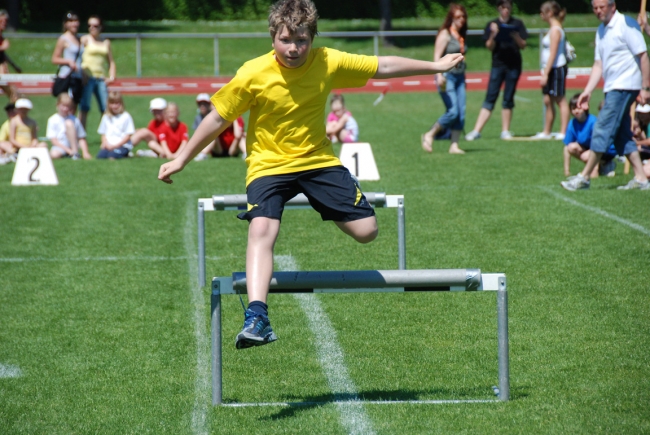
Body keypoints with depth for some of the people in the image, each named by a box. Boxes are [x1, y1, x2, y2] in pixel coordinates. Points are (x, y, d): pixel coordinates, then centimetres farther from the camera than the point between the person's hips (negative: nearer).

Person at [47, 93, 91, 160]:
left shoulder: (74, 120, 1)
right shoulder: (53, 120, -2)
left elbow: (81, 138, 2)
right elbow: (53, 140, -7)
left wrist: (85, 153, -14)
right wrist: (68, 150, -18)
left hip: (73, 145, 2)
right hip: (60, 147, -2)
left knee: (69, 123, -21)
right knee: (53, 154, -39)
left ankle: (75, 152, -21)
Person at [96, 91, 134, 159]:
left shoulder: (126, 117, -1)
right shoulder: (106, 117, 14)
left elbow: (128, 136, -4)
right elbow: (103, 133, 15)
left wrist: (116, 145, -12)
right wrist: (105, 143, -6)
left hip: (122, 145, -4)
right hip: (109, 144, 4)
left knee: (112, 156, -33)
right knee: (100, 155, -26)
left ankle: (124, 154, -4)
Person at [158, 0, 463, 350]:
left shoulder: (329, 63, -11)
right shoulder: (253, 75, -18)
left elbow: (384, 67, 2)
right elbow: (217, 119, -7)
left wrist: (436, 66, 8)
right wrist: (181, 160, -3)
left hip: (318, 160, 3)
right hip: (269, 164, -3)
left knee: (366, 231, -5)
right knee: (262, 230, -29)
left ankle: (329, 209, 30)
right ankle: (256, 317, -35)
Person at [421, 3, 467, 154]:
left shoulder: (461, 36, 15)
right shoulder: (445, 34, -6)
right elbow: (437, 56, -12)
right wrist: (439, 75, -23)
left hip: (459, 76, 7)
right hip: (447, 76, -7)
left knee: (461, 113, -2)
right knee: (453, 112, -13)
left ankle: (454, 145, 2)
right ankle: (429, 135, 4)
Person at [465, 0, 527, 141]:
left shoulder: (517, 24, 5)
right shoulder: (493, 25, 4)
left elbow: (523, 45, 3)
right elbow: (489, 47, -1)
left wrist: (516, 37, -17)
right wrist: (493, 35, -19)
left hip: (513, 65, 0)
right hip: (498, 64, 0)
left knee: (508, 99, 4)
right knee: (490, 98, -5)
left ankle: (505, 131, 12)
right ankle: (476, 131, -8)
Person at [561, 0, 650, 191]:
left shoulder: (626, 25, -11)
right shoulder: (601, 30, 15)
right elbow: (598, 65, 18)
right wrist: (587, 91, 10)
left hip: (625, 87, -9)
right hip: (612, 88, 9)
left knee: (603, 129, -9)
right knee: (622, 134, 8)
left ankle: (584, 177, -7)